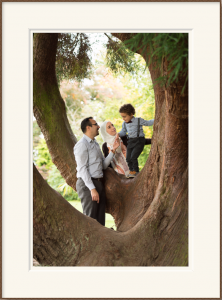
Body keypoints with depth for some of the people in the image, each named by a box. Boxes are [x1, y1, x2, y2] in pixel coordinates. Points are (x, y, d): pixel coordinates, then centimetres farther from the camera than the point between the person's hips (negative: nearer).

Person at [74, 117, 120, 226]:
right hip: (87, 184, -9)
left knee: (100, 219, 10)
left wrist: (113, 149, 6)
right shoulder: (82, 144, -9)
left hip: (98, 183, 9)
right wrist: (92, 189, -21)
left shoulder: (95, 144, 19)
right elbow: (82, 169, -15)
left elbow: (104, 165, 16)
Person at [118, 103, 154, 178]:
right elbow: (123, 132, 21)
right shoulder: (124, 124, 9)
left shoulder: (138, 121, -7)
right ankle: (132, 171, 20)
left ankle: (136, 171, 4)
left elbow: (148, 123, 3)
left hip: (139, 141, -6)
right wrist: (118, 134, 1)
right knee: (128, 158, 1)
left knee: (133, 157, -15)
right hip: (130, 141, 6)